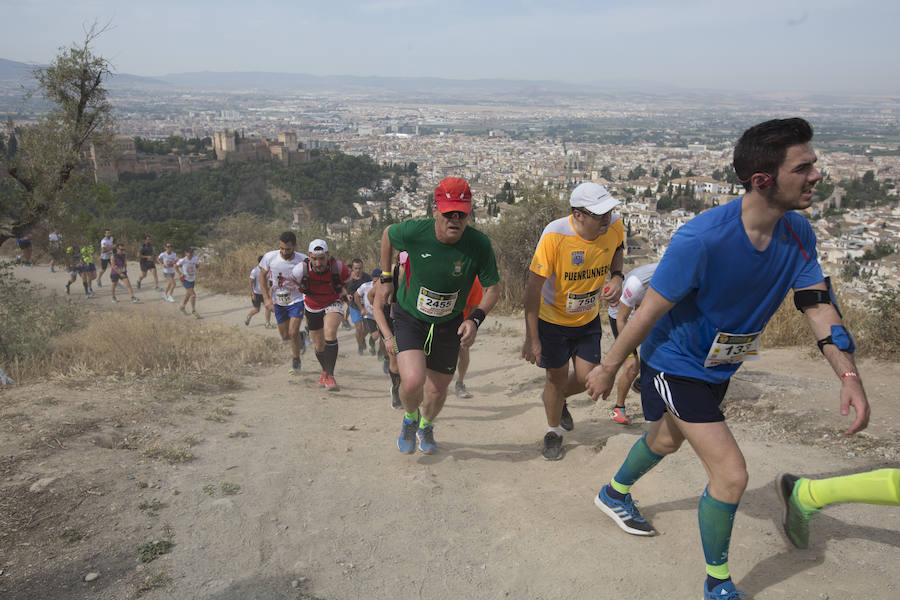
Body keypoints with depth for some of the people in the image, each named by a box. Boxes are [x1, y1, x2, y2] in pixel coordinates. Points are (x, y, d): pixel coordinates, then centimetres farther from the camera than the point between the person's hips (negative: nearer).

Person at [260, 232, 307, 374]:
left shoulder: (303, 260, -20)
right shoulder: (270, 257, -17)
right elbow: (262, 276, -1)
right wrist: (267, 299, -8)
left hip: (297, 300, -3)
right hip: (278, 302, 3)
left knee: (293, 332, -16)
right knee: (285, 337, 10)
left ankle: (296, 360, 9)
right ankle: (301, 337, 45)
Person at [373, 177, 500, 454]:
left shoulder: (479, 244, -22)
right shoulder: (414, 232, -24)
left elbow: (493, 288, -7)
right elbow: (387, 234, 1)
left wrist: (475, 319, -22)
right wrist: (385, 278, 6)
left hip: (448, 324, 2)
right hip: (409, 317, -2)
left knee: (438, 390, 12)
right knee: (413, 381, -23)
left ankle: (426, 427, 50)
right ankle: (410, 417, 15)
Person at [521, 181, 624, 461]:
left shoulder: (614, 226, -16)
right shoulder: (555, 235, -30)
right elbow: (533, 285, -25)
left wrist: (616, 277, -12)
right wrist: (532, 338, -25)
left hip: (589, 318, 4)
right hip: (553, 319, -4)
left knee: (586, 379, 5)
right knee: (557, 378, 6)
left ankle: (557, 398, 41)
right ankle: (554, 430, 34)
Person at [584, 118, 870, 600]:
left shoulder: (797, 232, -11)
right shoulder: (701, 239, -33)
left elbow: (818, 304, -5)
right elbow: (650, 310, -25)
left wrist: (849, 376, -16)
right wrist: (608, 368, -15)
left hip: (718, 366, 8)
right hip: (675, 365, -8)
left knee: (666, 440, 29)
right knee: (731, 475, -9)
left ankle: (615, 495, 58)